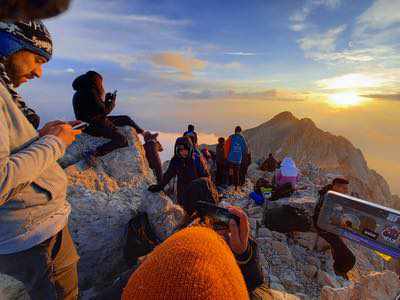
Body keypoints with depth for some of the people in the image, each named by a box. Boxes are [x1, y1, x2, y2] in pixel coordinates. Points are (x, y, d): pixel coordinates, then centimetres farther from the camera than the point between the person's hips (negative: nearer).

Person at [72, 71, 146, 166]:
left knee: (126, 119, 14)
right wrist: (112, 101, -2)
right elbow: (103, 111, -18)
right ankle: (92, 154, -27)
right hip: (93, 126, -10)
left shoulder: (83, 91, 13)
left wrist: (105, 99, 14)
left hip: (96, 122, 10)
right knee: (122, 140, -25)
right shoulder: (90, 92, -18)